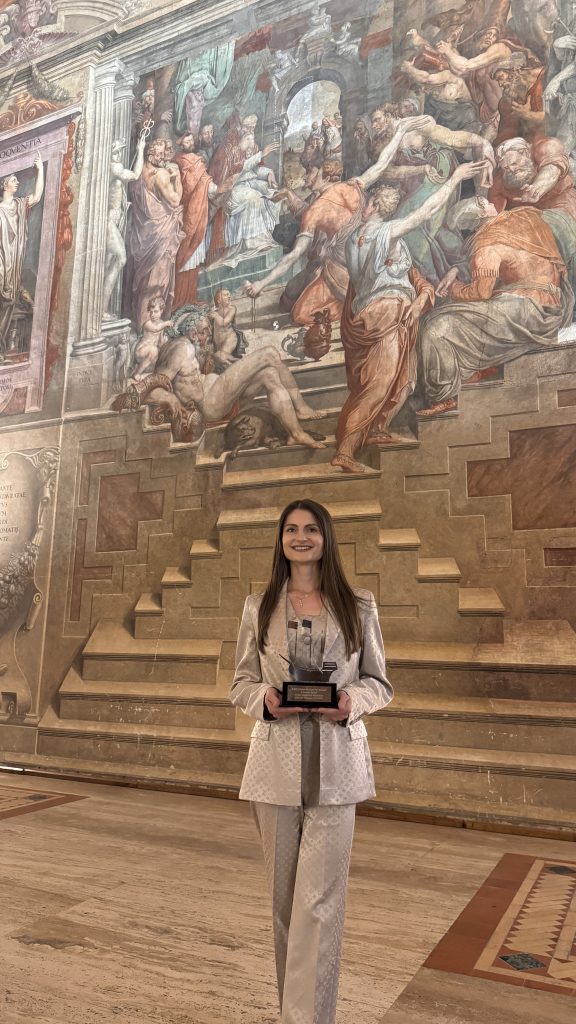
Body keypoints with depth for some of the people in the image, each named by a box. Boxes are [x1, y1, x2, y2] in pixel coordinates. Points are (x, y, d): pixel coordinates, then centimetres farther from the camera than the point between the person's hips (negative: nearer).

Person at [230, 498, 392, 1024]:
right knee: (284, 895, 13)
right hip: (275, 763, 2)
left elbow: (380, 683, 7)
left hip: (335, 766, -1)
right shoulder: (259, 607, 6)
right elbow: (241, 682, 9)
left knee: (318, 901, -4)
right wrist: (265, 698, -14)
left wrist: (353, 700, -15)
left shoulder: (359, 606, 3)